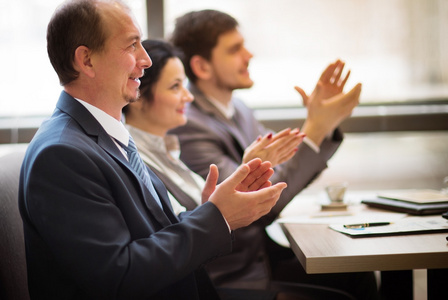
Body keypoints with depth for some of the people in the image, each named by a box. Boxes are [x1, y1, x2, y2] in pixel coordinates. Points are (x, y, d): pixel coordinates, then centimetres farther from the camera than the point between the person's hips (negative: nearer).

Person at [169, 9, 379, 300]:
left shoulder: (236, 108, 8)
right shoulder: (187, 126, -20)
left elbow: (288, 171, 10)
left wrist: (323, 122, -7)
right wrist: (315, 131, -23)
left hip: (260, 245, 8)